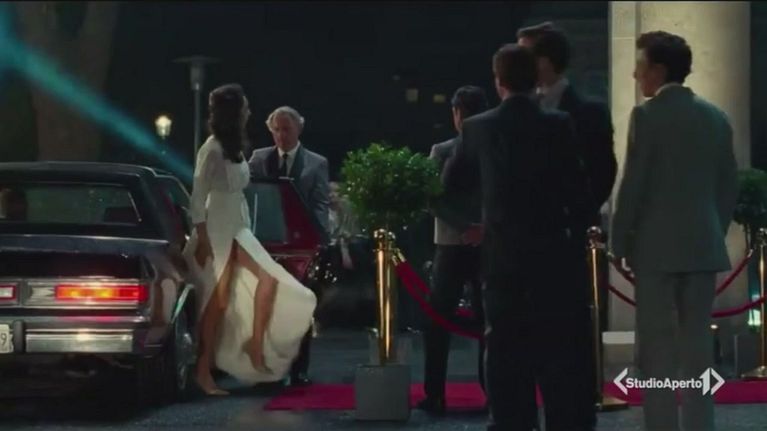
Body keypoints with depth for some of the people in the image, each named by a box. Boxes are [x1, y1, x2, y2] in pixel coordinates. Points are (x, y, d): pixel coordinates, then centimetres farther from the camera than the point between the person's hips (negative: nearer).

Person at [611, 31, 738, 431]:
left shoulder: (647, 115, -9)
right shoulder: (715, 116, 9)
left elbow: (633, 184, -10)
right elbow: (729, 185, 11)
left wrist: (619, 241, -1)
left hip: (658, 246, -5)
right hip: (705, 245, 5)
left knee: (658, 345, -3)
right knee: (698, 343, 8)